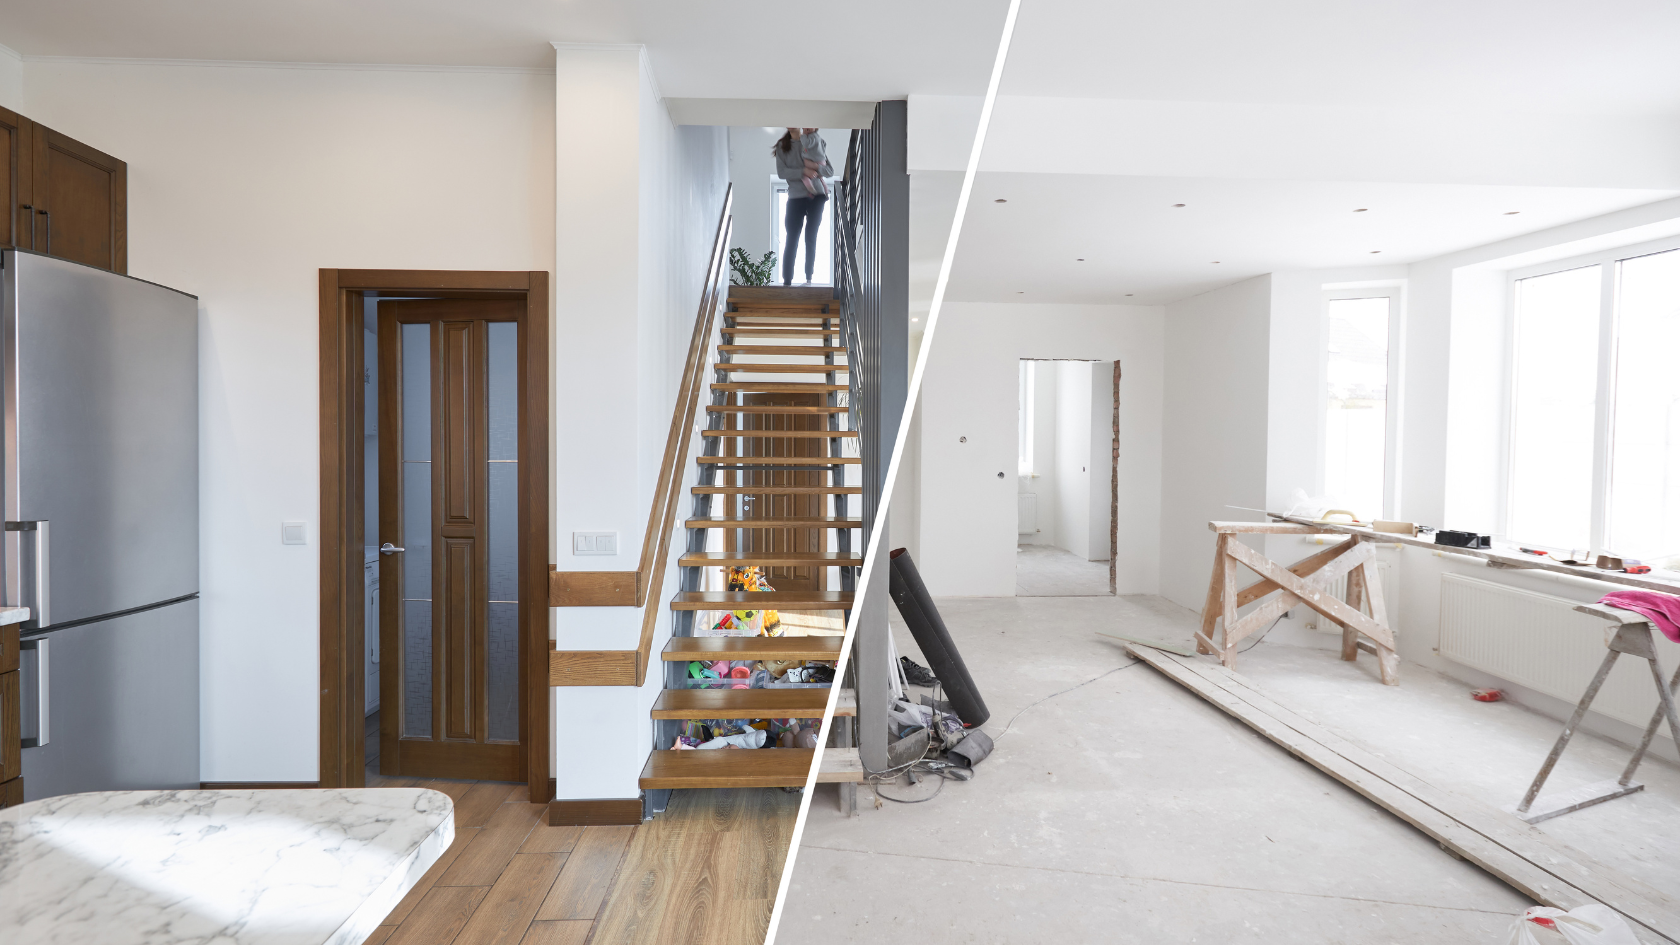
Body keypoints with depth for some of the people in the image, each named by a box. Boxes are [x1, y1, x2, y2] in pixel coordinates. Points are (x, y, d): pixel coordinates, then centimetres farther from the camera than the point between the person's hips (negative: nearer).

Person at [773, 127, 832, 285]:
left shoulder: (815, 142, 9)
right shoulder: (782, 146, 10)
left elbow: (830, 171, 6)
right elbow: (781, 172, -4)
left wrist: (816, 167, -13)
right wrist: (803, 172, -17)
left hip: (817, 196, 0)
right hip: (795, 197, 0)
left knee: (811, 239, 1)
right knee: (791, 240, -4)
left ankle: (808, 279, 6)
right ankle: (787, 281, -3)